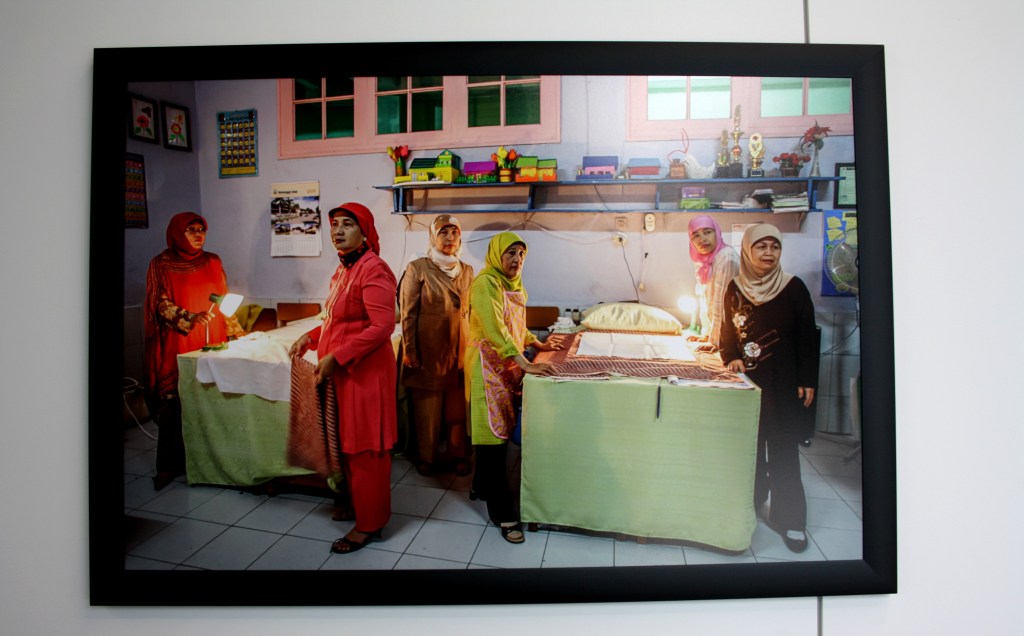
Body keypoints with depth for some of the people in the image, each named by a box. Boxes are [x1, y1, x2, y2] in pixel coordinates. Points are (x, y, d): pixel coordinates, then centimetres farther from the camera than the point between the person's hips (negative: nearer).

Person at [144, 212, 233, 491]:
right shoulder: (161, 264, 1)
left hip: (211, 342, 3)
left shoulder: (212, 262, 12)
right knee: (172, 404, -2)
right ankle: (169, 465, 8)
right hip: (176, 345, -3)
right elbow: (162, 305, -5)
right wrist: (191, 319, -21)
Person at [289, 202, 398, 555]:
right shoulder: (343, 269, 12)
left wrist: (335, 358, -22)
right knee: (346, 442, 18)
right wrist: (311, 337, 7)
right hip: (341, 370, 9)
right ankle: (354, 501, 36)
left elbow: (382, 326, -24)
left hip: (365, 371, -9)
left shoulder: (373, 270, -16)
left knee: (365, 448, 2)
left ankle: (369, 523, 16)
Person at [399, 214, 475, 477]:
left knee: (458, 406, 9)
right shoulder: (418, 268, -4)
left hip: (460, 348, 4)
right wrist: (409, 350, -9)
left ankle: (459, 455, 25)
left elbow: (471, 310, 13)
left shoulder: (467, 271, 9)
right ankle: (426, 458, 24)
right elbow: (408, 312, -6)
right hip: (428, 348, -3)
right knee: (427, 407, 7)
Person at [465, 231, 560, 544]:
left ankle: (482, 486, 34)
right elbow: (495, 330, -26)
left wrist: (537, 344, 14)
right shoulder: (485, 284, -15)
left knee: (500, 431, 14)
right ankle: (503, 513, 1)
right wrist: (525, 364, -30)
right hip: (488, 365, -8)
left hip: (508, 366, 8)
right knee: (493, 435, -4)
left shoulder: (514, 285, 12)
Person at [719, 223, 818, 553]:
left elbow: (807, 337, -3)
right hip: (746, 379, 2)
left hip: (784, 381, -2)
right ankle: (749, 502, 28)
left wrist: (807, 381, -5)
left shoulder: (794, 288, -5)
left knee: (783, 448, 1)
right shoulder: (736, 288, 1)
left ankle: (789, 517, 13)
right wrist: (731, 357, -7)